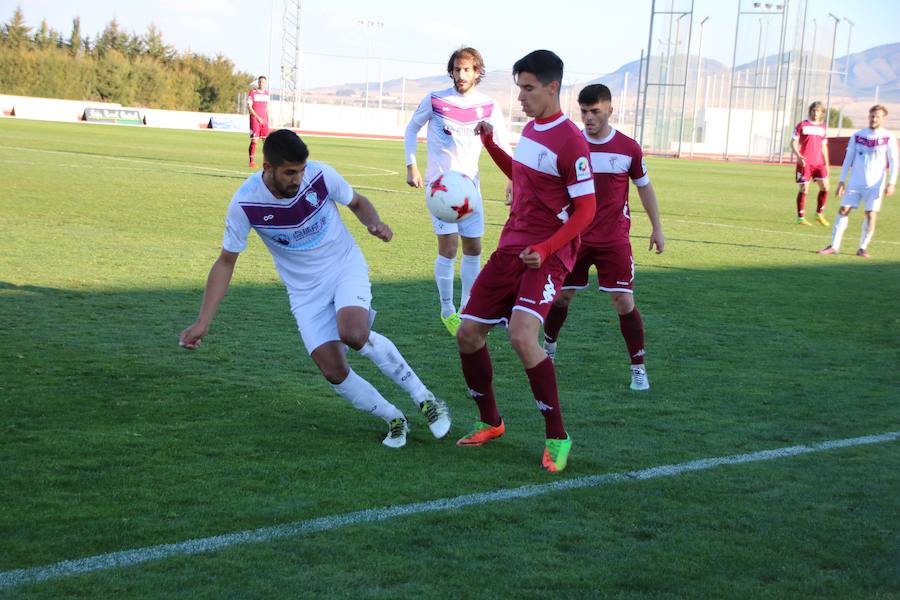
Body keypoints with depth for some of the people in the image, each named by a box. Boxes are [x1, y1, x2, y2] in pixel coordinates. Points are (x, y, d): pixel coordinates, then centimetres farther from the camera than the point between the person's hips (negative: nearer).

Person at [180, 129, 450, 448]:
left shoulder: (320, 176, -19)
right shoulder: (245, 203, -19)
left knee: (354, 334, -30)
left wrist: (374, 222, -20)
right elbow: (225, 262, -7)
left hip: (346, 267, -1)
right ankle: (393, 419, 13)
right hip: (305, 290, 1)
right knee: (333, 371, -12)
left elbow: (357, 202, 4)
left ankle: (424, 398, -13)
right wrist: (203, 321, -13)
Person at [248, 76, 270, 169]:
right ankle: (252, 162, -2)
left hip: (264, 120, 5)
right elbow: (249, 106, -9)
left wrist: (268, 120, 14)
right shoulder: (252, 92, -4)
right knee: (254, 140, -6)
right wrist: (257, 117, -17)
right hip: (255, 119, -5)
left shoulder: (267, 93, 13)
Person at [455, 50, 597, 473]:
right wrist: (491, 146, 18)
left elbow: (586, 209, -15)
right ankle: (490, 423, 26)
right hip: (510, 248, 9)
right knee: (468, 334, 6)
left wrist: (544, 249, -24)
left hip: (547, 256, -9)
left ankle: (557, 439, -14)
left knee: (522, 335, -27)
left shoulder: (570, 141, -15)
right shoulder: (531, 129, 12)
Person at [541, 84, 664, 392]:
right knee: (561, 296, 7)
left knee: (624, 302, -7)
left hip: (614, 240, -1)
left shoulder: (629, 148, -4)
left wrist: (657, 228, 10)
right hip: (575, 237, 1)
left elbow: (644, 187, 9)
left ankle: (638, 368, 3)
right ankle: (548, 348, 33)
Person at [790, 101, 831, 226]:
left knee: (825, 187, -6)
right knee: (804, 189, -3)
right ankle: (801, 218, 5)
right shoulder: (802, 125, 0)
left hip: (819, 163, 4)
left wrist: (826, 164, 18)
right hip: (804, 163, -4)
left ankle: (819, 214, 9)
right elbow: (793, 142, -2)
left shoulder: (822, 127, 14)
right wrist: (798, 156, -19)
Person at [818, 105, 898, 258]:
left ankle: (863, 248, 6)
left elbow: (893, 162, -2)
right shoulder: (857, 136, 6)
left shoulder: (889, 138, -1)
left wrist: (891, 183, -12)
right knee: (844, 210, -5)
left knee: (871, 214, -5)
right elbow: (848, 159, 10)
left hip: (875, 184, -2)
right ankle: (834, 246, -3)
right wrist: (842, 180, 5)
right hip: (855, 182, 2)